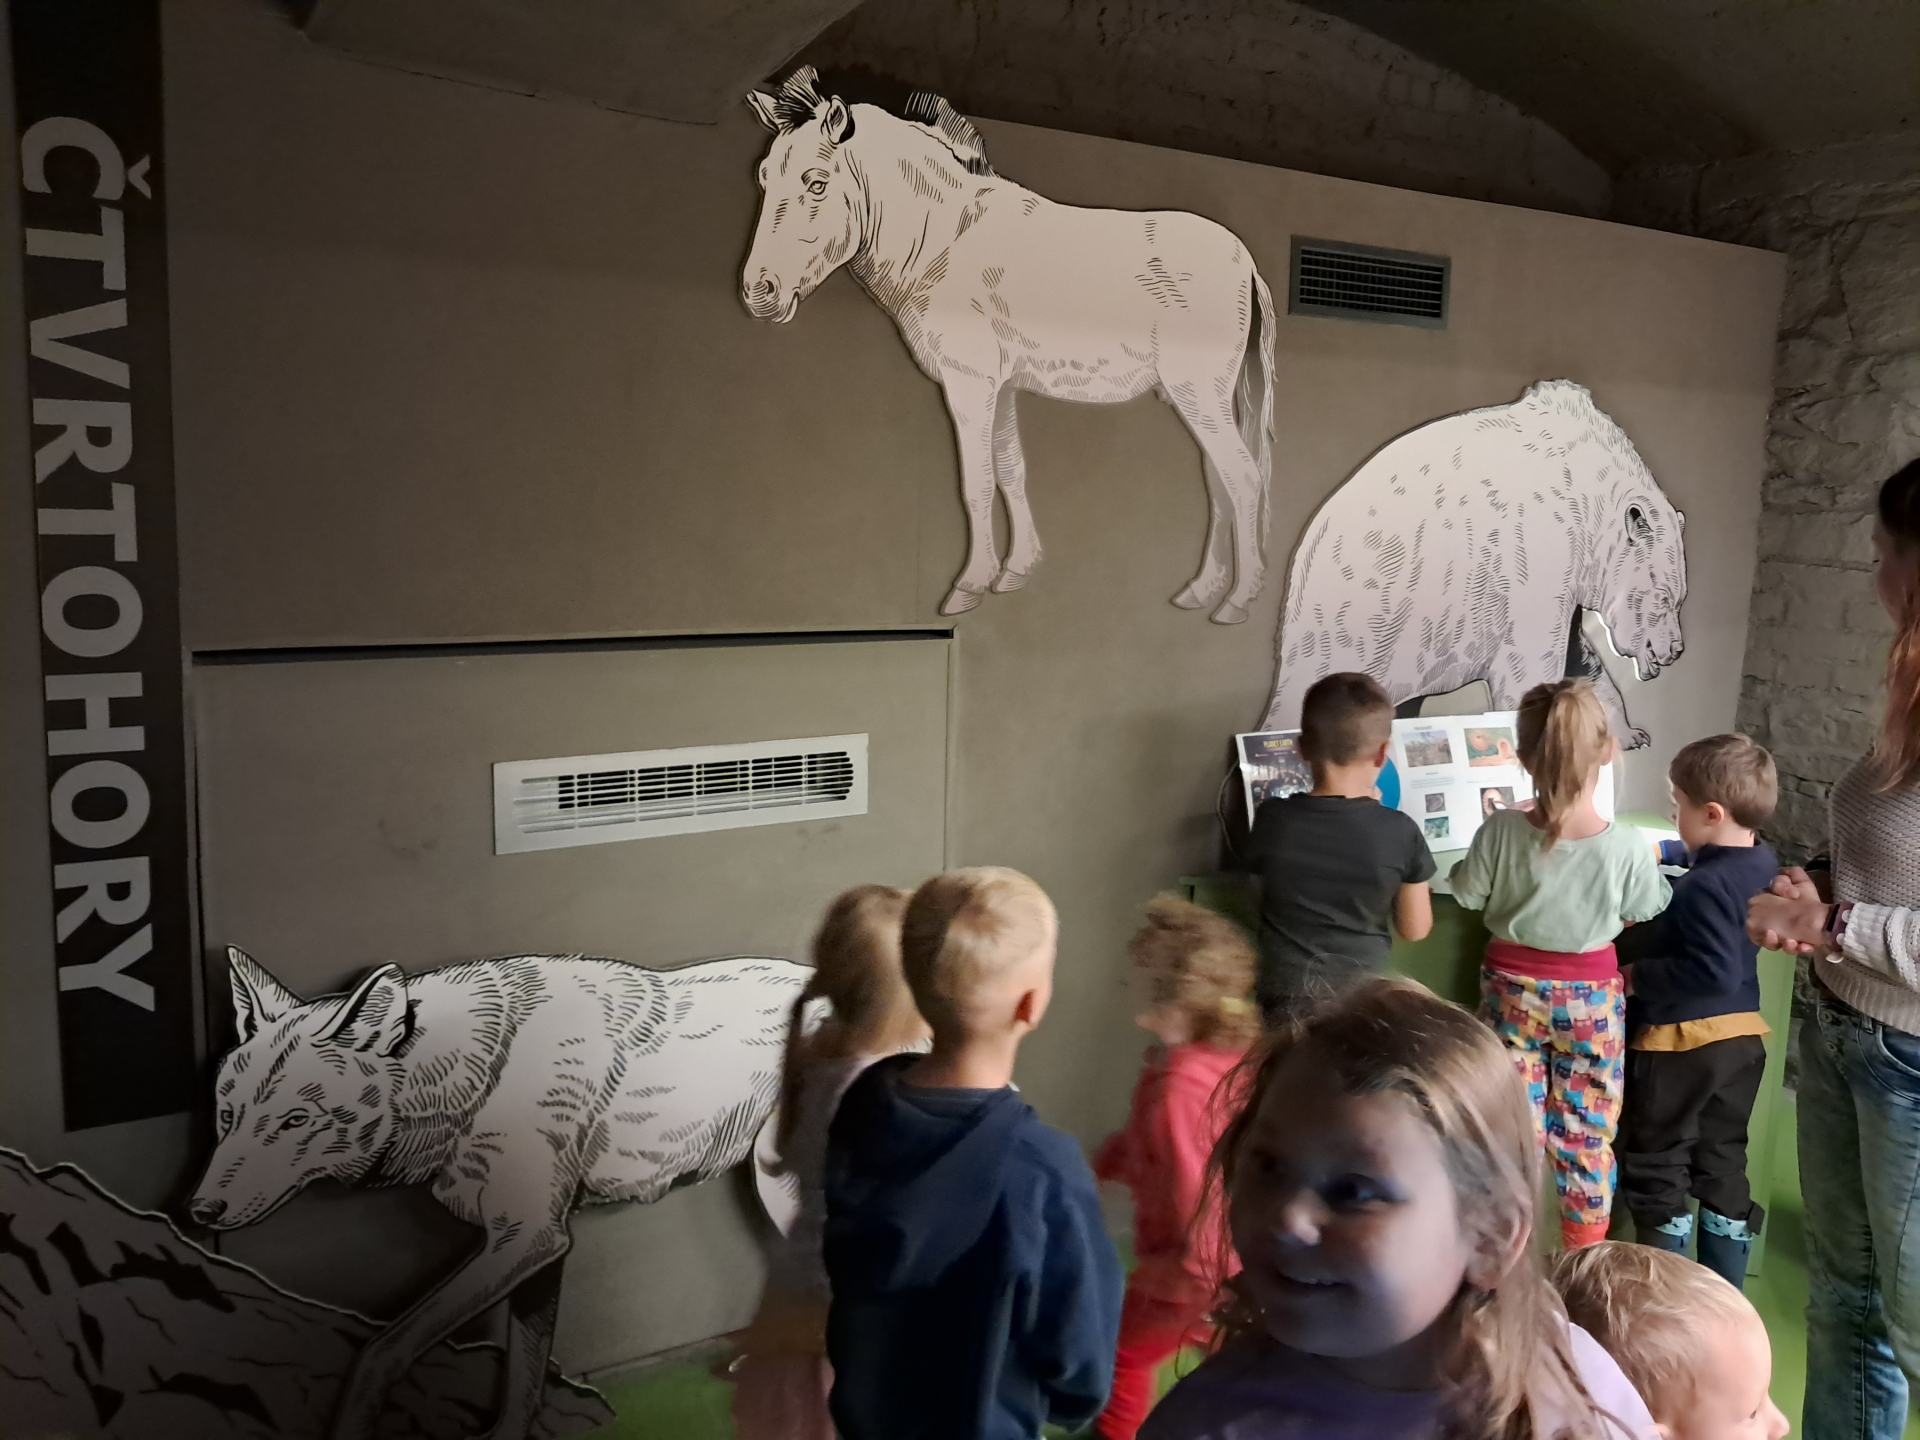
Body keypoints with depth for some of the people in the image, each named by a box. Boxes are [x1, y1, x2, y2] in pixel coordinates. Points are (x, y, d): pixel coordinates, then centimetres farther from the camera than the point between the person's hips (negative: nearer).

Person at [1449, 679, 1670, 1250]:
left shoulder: (1500, 831, -20)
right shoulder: (1627, 845, -22)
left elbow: (1468, 893, -3)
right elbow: (1643, 915, -4)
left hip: (1513, 988, 1)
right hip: (1590, 997, -1)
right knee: (1587, 1133, 13)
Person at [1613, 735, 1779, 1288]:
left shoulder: (1703, 887, -27)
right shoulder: (1763, 863, 0)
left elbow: (1714, 972, -33)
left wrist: (1637, 977, -24)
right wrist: (1663, 849, 19)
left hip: (1679, 1043, -8)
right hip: (1741, 1037, 8)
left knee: (1654, 1168, 8)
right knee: (1723, 1163, 18)